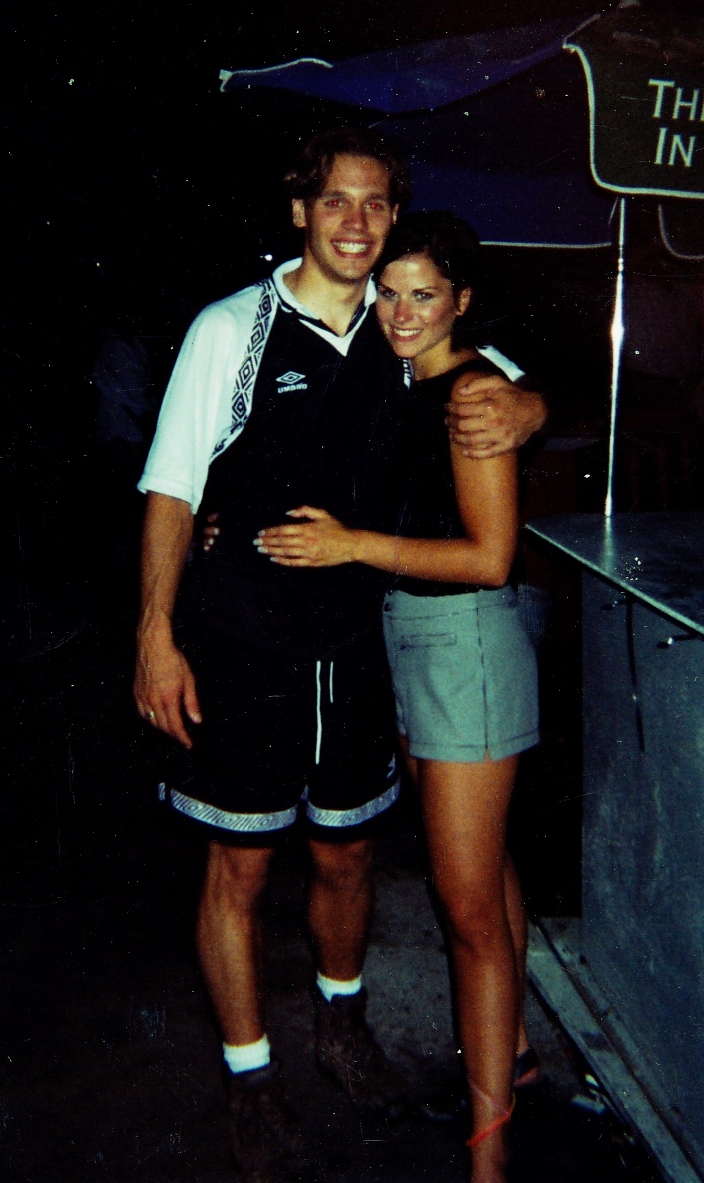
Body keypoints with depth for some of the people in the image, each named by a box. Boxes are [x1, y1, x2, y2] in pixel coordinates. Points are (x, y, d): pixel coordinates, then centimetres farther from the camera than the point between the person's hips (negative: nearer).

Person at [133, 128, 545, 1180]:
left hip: (354, 645, 4)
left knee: (347, 854, 17)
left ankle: (342, 1022, 45)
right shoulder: (233, 329, -7)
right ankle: (250, 1074, 30)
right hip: (238, 648, -3)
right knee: (240, 866, 7)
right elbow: (170, 489, -6)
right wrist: (156, 637, -11)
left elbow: (514, 387, 16)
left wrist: (522, 407, -10)